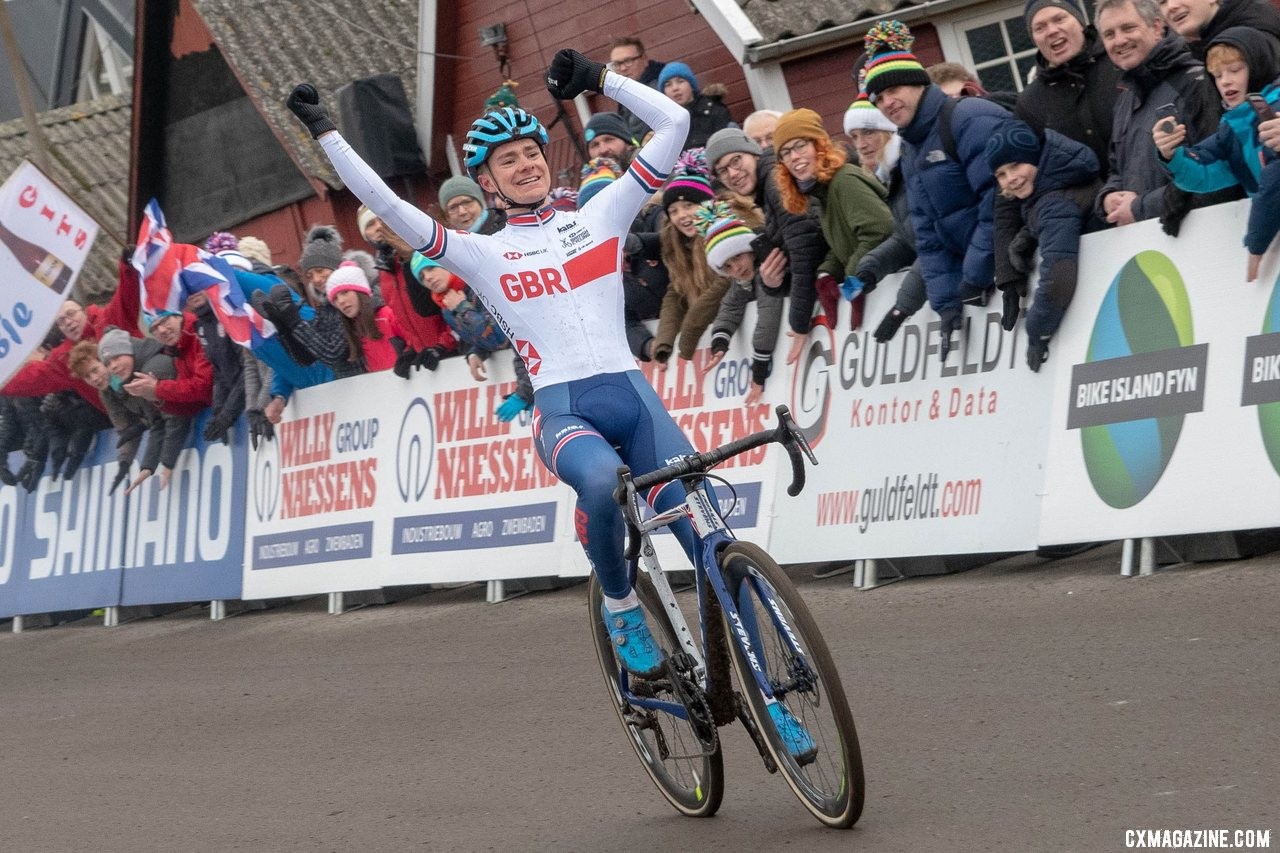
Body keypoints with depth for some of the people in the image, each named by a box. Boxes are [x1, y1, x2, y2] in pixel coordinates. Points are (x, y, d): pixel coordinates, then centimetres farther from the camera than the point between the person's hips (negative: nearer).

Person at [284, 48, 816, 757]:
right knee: (601, 480, -38)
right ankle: (620, 607, -8)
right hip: (562, 408, -2)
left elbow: (673, 123, 14)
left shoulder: (600, 215, 16)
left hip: (632, 393, 2)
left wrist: (598, 79, 10)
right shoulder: (480, 253, 12)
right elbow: (384, 205, 3)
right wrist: (326, 134, 2)